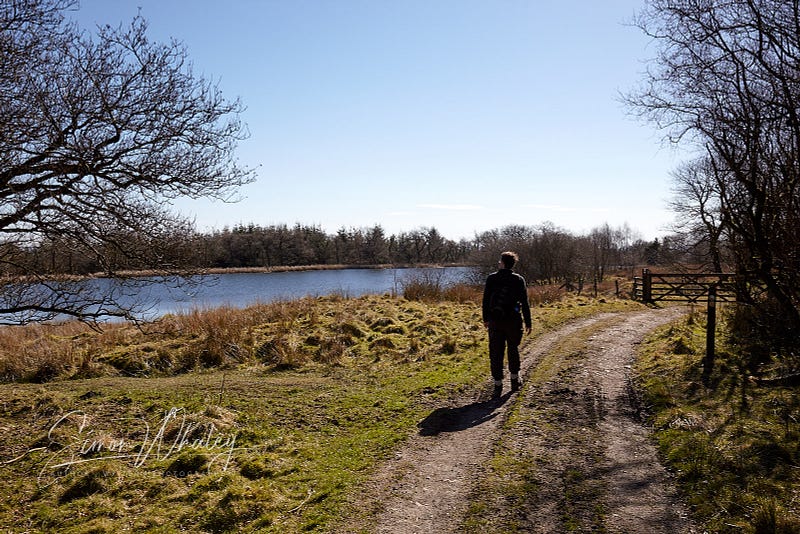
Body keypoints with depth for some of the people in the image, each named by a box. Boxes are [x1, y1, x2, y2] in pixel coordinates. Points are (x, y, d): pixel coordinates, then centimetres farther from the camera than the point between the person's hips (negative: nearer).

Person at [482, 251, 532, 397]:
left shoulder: (491, 278, -2)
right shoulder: (518, 280, -3)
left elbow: (485, 300, 2)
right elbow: (524, 303, -3)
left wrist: (486, 318, 12)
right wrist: (528, 322, 3)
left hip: (495, 321, 0)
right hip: (513, 320, 0)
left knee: (495, 352, 4)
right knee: (513, 349, 19)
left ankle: (498, 385, 4)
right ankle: (515, 380, 27)